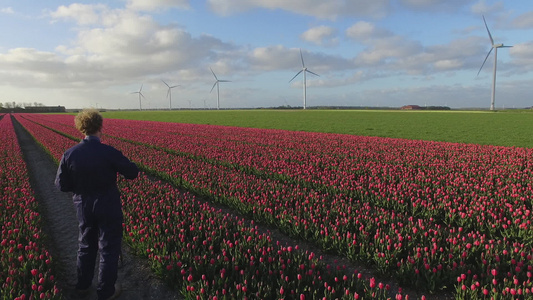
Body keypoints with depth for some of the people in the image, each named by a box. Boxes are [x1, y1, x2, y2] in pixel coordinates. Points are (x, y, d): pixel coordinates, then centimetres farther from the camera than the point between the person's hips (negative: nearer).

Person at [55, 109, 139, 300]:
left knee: (86, 245, 25)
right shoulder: (109, 152, -23)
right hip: (108, 207, -4)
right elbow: (132, 172, -14)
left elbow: (61, 185, -4)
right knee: (109, 248, 11)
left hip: (83, 207, 5)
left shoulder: (69, 154, -11)